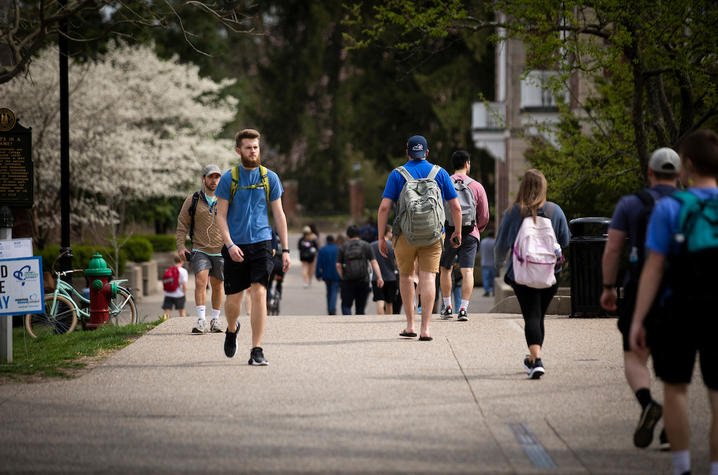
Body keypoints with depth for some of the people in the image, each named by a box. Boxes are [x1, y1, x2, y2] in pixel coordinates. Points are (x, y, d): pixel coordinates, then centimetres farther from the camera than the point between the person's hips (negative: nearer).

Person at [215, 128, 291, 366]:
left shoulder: (269, 178, 5)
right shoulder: (228, 179, 1)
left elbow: (279, 215, 8)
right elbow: (220, 216, 0)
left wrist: (285, 249, 3)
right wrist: (230, 244, -14)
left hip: (261, 243, 0)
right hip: (235, 247, 0)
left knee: (259, 293, -13)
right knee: (233, 299, 4)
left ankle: (257, 350, -11)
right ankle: (232, 330, 38)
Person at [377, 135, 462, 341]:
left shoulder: (397, 174, 2)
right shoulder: (440, 173, 6)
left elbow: (384, 207, -7)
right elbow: (456, 207, 4)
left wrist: (381, 238, -2)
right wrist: (458, 231, 19)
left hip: (404, 235, 0)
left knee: (406, 276, 18)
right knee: (428, 278, -5)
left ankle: (410, 325, 19)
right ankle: (425, 329, -15)